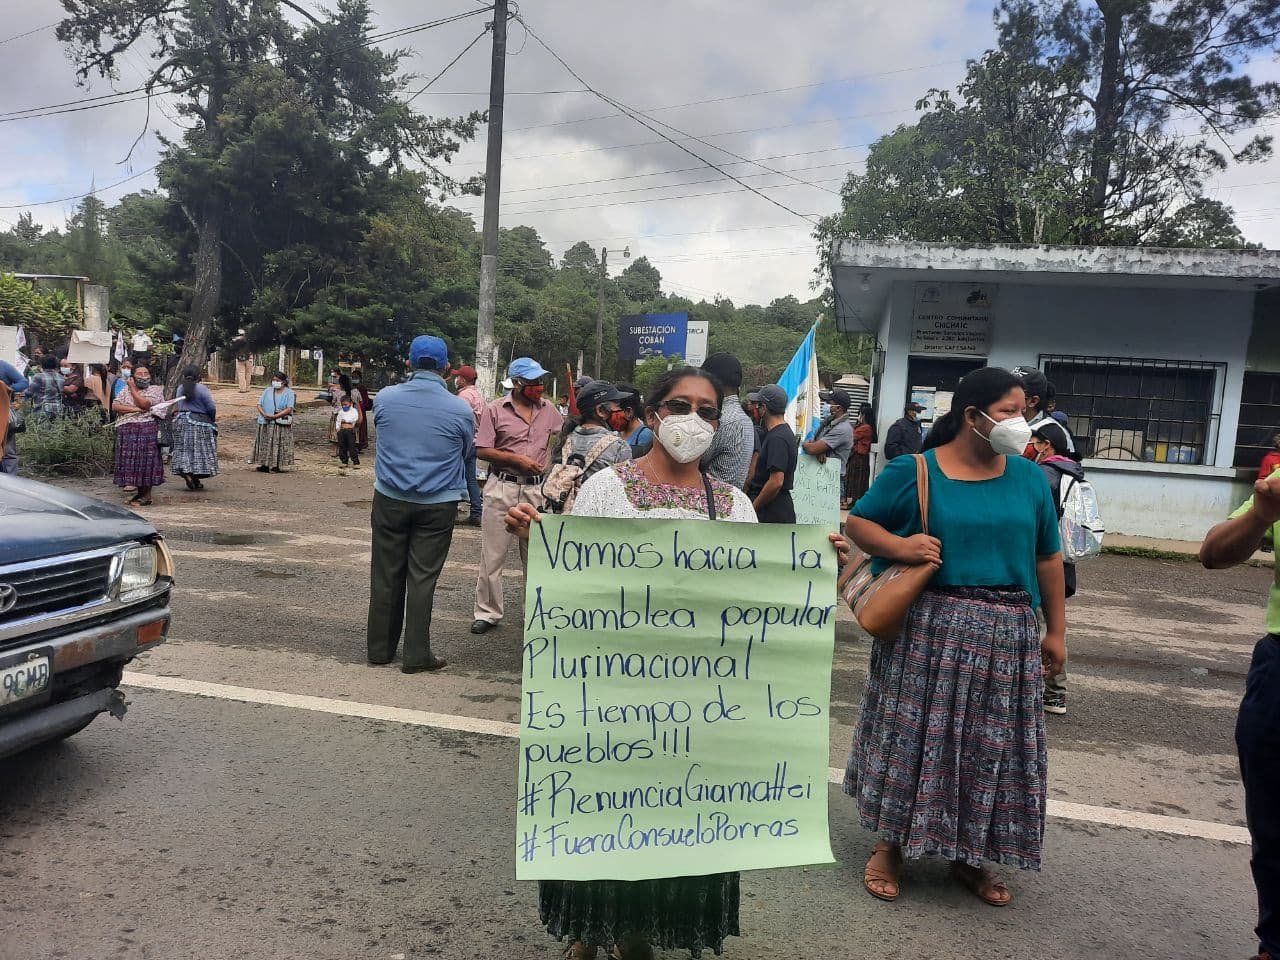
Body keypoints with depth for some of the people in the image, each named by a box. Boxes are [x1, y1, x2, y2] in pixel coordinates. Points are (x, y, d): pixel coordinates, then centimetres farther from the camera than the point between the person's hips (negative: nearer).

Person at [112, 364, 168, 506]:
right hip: (127, 430, 5)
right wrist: (134, 409, -10)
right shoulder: (126, 389, 16)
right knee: (131, 461, 6)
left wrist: (133, 388, -4)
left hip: (147, 429, -5)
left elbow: (144, 404, -13)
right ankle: (139, 492, 17)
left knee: (146, 461, -5)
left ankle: (147, 496, 1)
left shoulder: (155, 390, 3)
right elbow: (116, 406, 4)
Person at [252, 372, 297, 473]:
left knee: (278, 445, -2)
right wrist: (264, 414, -13)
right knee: (265, 444, 6)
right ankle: (265, 465, 13)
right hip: (266, 423, 4)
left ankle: (276, 466, 4)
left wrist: (274, 416, -19)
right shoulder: (267, 391, 12)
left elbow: (289, 409, -12)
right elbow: (259, 404, 8)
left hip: (280, 424, -4)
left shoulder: (289, 393, -1)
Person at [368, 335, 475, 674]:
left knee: (385, 576, 12)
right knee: (422, 579, 4)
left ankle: (380, 649, 23)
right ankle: (416, 656, 9)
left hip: (390, 500, 2)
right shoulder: (461, 410, -10)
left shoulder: (384, 398, -5)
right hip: (438, 504, -2)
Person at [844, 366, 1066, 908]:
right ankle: (890, 845, 22)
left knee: (990, 744, 10)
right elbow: (857, 523, 2)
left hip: (1005, 634, 4)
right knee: (913, 735, 4)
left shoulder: (1028, 478, 7)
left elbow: (1046, 558, 13)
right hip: (927, 628, -3)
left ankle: (968, 857, 28)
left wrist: (1056, 630, 13)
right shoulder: (913, 471, -5)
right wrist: (899, 546, -17)